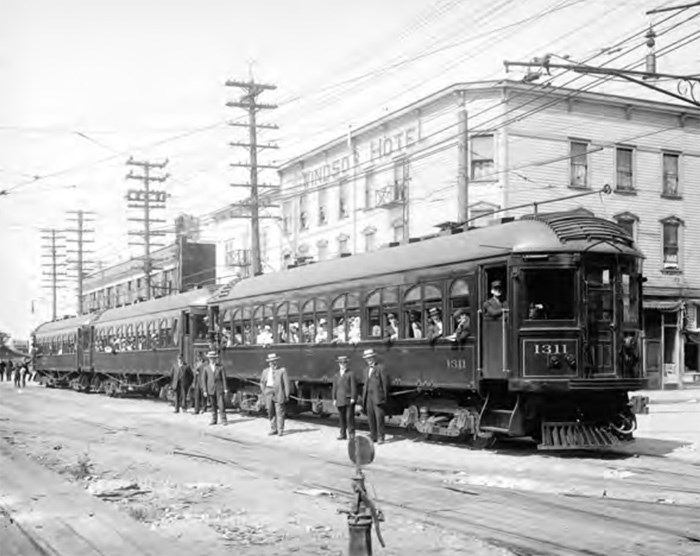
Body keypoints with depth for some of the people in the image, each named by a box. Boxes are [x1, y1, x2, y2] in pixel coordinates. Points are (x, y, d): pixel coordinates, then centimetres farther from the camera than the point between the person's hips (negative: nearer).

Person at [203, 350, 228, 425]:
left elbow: (224, 378, 2)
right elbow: (205, 380, 6)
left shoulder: (220, 367, 2)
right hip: (210, 389, 1)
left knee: (221, 404, -6)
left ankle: (223, 420, -1)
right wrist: (205, 390, 2)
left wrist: (225, 389, -2)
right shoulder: (206, 368, 5)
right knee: (213, 405, 5)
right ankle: (214, 420, 13)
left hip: (219, 388, -1)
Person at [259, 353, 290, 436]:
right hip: (268, 392, 4)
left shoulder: (282, 370, 2)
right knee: (270, 412, 5)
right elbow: (262, 382, 20)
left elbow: (286, 383, 0)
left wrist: (287, 395, -5)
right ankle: (273, 429, 13)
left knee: (279, 412, -6)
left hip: (278, 393, -4)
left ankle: (280, 430, -2)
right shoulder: (265, 371, 13)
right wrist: (263, 392, 8)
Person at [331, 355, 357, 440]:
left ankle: (352, 434, -2)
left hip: (349, 399, -4)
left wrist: (353, 398, -12)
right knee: (342, 417, 5)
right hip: (340, 400, 5)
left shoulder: (351, 374, 0)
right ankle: (343, 434, 10)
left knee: (350, 416, -8)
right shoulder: (336, 375, 16)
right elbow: (334, 388, 15)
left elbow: (353, 386, -5)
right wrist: (334, 399, 8)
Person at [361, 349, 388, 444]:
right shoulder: (366, 369, 18)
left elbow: (384, 382, -3)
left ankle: (380, 437, -7)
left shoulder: (380, 367, -1)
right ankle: (373, 436, 9)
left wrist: (384, 397, -7)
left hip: (377, 395, -6)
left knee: (379, 416, -9)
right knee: (370, 417, 4)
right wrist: (364, 397, 14)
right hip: (368, 395, 6)